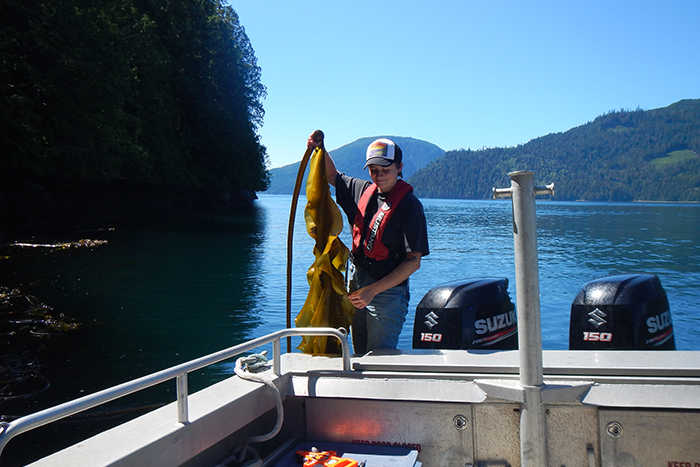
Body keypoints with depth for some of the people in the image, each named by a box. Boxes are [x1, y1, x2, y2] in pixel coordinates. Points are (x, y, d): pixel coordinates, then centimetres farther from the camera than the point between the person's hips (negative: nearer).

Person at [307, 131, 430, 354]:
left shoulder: (410, 205, -14)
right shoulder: (363, 190, 6)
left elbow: (413, 261, -16)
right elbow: (332, 175, 25)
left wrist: (373, 290, -20)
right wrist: (320, 149, 5)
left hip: (387, 292, -7)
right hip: (355, 285, 7)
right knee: (360, 354, 15)